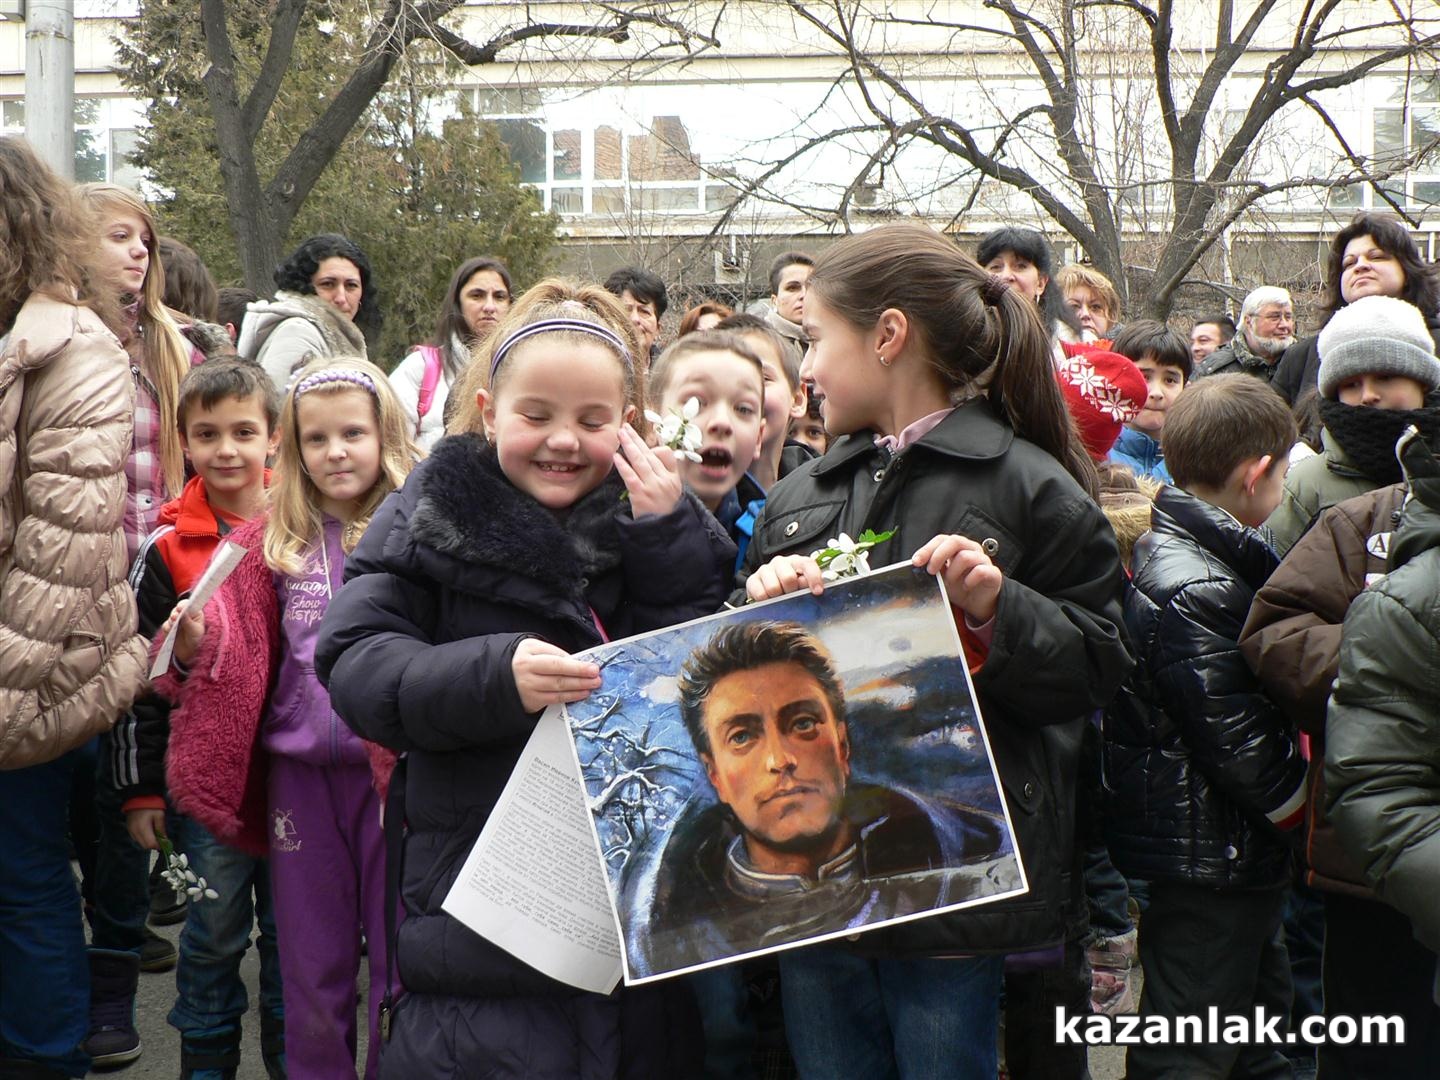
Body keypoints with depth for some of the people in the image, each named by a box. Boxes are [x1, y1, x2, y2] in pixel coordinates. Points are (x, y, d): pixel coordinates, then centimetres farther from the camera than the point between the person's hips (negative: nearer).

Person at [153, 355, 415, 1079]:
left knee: (398, 957, 9)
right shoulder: (274, 543, 6)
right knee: (312, 965, 15)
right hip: (300, 769, 3)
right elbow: (249, 661, 8)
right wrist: (200, 646, -11)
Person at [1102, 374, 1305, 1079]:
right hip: (1209, 858, -10)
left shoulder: (1165, 550, 8)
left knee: (1258, 1014, 22)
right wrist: (1298, 804, -7)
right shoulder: (1194, 591, -24)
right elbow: (1235, 738, -23)